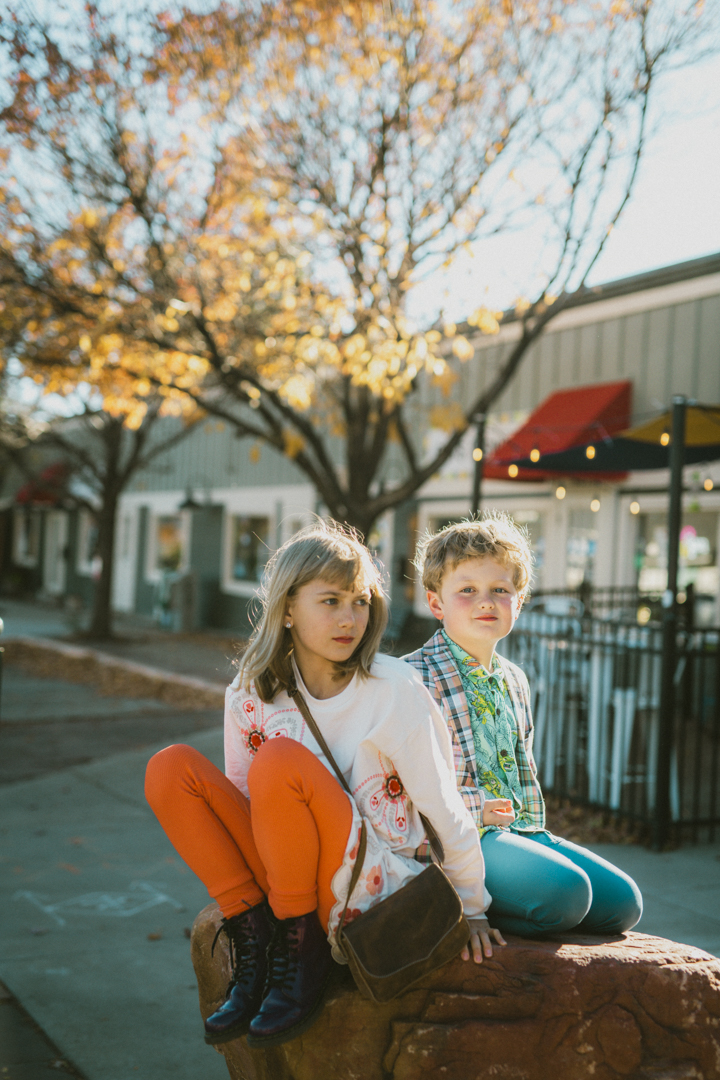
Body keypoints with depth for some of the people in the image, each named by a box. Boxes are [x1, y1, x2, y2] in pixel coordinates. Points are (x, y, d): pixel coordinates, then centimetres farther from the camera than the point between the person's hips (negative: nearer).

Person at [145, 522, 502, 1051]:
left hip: (375, 890, -5)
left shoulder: (395, 690, -13)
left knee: (280, 762, -29)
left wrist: (471, 911, -1)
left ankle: (304, 950, -12)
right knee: (171, 769, -11)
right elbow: (244, 804, 12)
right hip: (290, 883, 5)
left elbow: (446, 812, -8)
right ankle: (254, 943, -9)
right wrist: (240, 902, 9)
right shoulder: (250, 695, -1)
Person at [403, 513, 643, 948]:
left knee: (623, 901, -1)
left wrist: (533, 828, 10)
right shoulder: (415, 677, -8)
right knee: (566, 891, -28)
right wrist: (472, 808, -21)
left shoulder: (514, 681, 17)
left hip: (519, 829, 9)